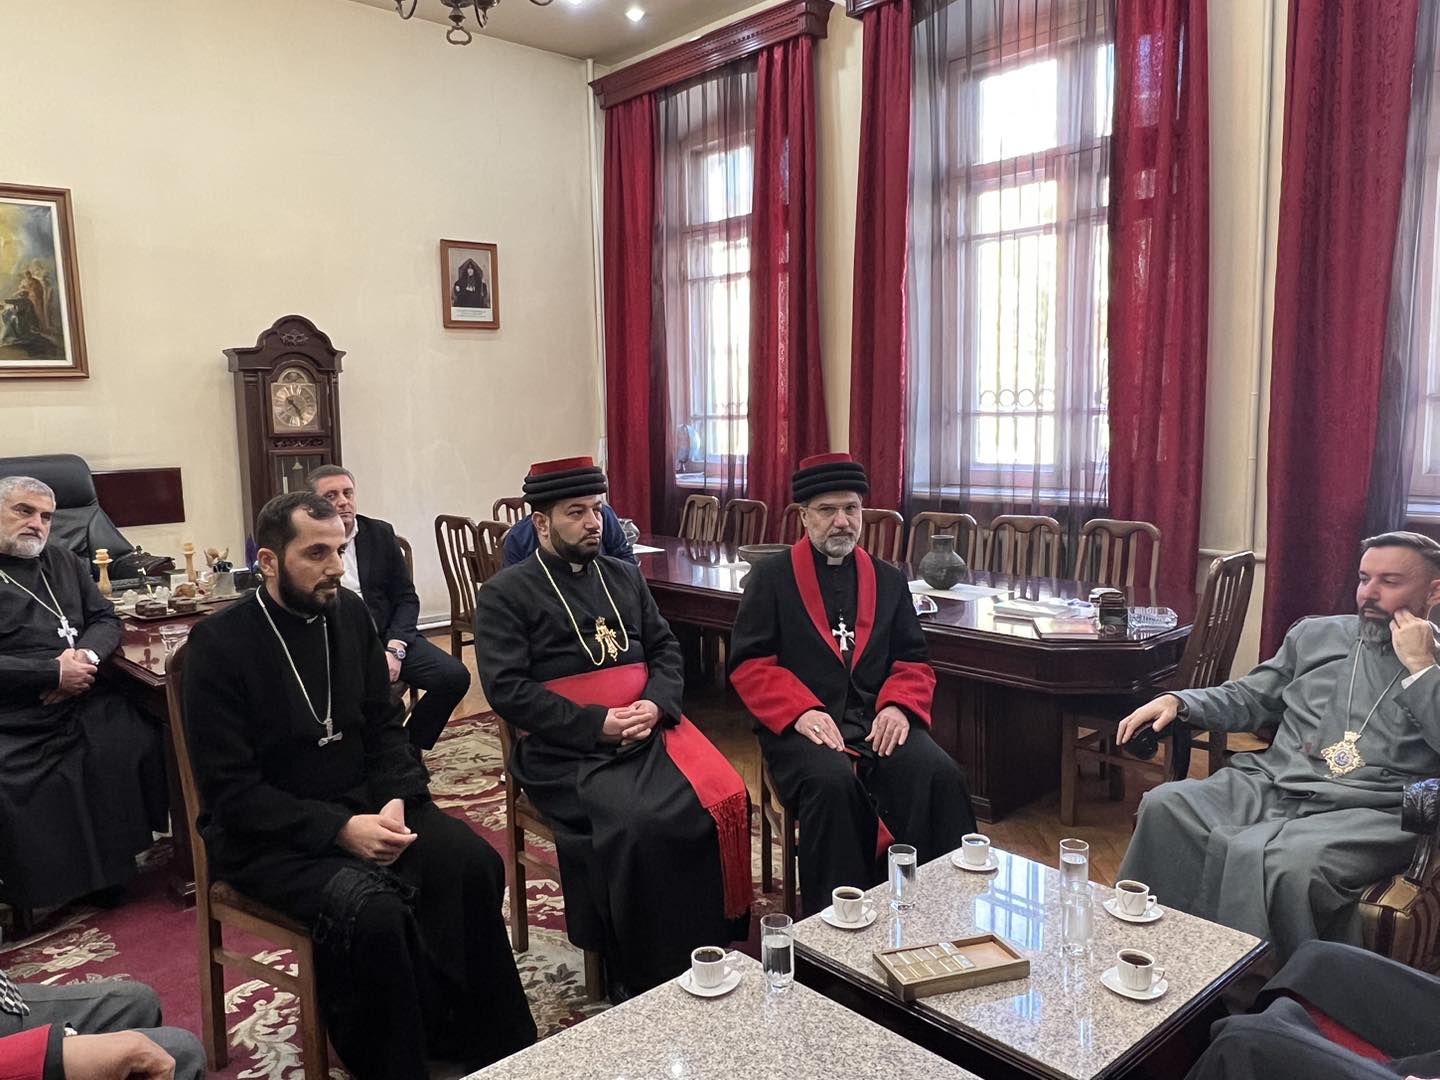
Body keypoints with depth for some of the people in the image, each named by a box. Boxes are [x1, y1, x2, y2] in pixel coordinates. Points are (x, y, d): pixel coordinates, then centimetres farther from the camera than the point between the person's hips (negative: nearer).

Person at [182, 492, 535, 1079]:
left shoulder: (350, 613, 1)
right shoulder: (219, 644, -14)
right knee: (372, 912, -30)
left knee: (475, 865, -17)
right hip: (265, 835, -5)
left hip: (361, 804, 5)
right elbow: (231, 792, -16)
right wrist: (339, 830, -24)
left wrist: (395, 800, -11)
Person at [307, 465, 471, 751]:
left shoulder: (380, 534, 8)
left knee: (455, 676, -17)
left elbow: (406, 598, 6)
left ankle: (408, 748, 5)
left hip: (386, 636, 3)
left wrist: (394, 649, -9)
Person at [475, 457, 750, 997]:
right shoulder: (505, 594, 2)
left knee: (725, 801, -21)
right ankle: (639, 979, -10)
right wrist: (596, 725, -14)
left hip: (650, 731, 5)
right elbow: (506, 689, -7)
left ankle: (716, 949, -3)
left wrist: (656, 704, -5)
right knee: (638, 825, -31)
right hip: (569, 751, -5)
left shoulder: (625, 576, 19)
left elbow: (665, 648, 17)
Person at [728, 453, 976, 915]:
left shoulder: (889, 580, 18)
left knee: (937, 775, -26)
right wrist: (801, 711, -16)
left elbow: (915, 663, 16)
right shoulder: (771, 578, 7)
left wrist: (898, 706, -7)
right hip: (802, 725, -3)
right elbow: (749, 665, 0)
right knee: (833, 782, -34)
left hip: (878, 722, 3)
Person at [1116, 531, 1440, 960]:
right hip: (1271, 783, 4)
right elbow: (1248, 698, 25)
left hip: (1368, 813, -4)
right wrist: (1177, 701, 9)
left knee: (1285, 860, -37)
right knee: (1166, 806, -24)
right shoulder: (1317, 634, 23)